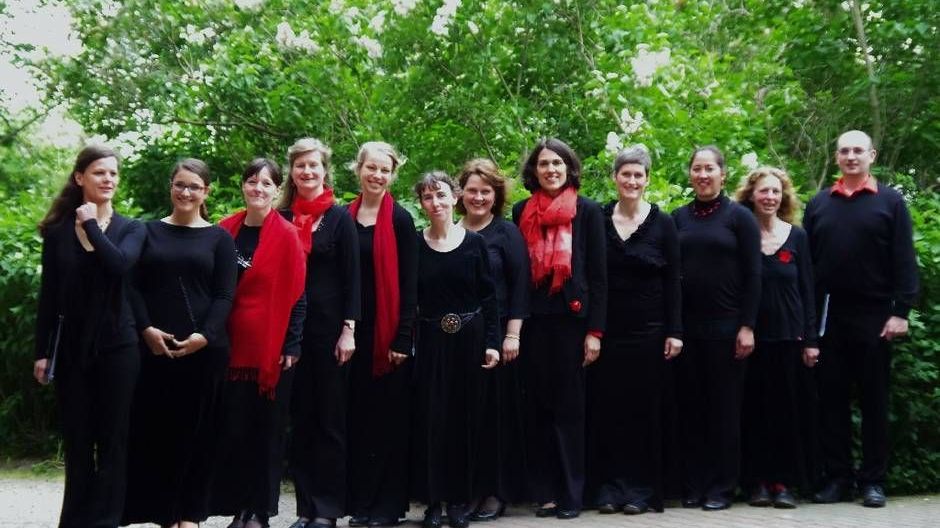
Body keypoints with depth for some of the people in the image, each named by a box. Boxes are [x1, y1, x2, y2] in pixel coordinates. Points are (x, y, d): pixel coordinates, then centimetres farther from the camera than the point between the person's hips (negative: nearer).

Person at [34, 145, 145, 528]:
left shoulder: (131, 229, 2)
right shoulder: (57, 230, 4)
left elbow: (119, 264, -21)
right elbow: (48, 295, 4)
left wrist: (91, 224, -11)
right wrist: (42, 351, 1)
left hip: (117, 345, -1)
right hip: (70, 347, 1)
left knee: (112, 439, 2)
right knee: (76, 441, 8)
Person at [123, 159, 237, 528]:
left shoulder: (219, 238, 7)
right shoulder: (149, 232, 11)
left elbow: (224, 295, -1)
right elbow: (133, 287, 4)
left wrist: (203, 335, -14)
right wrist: (146, 329, -11)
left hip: (204, 349, -1)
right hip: (154, 347, 1)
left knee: (197, 430, 3)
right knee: (155, 428, 2)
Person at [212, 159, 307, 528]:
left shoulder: (286, 235, -5)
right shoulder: (225, 230, 7)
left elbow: (296, 293, -6)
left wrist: (292, 345, -10)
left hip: (271, 346, -4)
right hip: (230, 345, 4)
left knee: (266, 428, 5)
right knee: (232, 426, 7)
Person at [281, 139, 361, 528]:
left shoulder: (339, 218, 0)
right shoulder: (282, 217, 8)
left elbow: (352, 278, -3)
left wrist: (348, 329, -10)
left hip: (329, 324, -3)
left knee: (329, 417, 3)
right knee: (299, 416, 7)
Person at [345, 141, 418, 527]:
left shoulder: (400, 220, -3)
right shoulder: (344, 218, 9)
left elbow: (409, 283, -6)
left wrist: (402, 337, -13)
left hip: (388, 331, -4)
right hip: (352, 329, 4)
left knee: (387, 417, 1)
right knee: (356, 416, 8)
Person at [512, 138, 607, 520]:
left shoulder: (588, 211, 1)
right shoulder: (522, 211, 9)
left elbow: (598, 275, -1)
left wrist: (595, 331, -7)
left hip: (572, 320, -2)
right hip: (533, 321, 3)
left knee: (569, 406, 3)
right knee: (538, 406, 6)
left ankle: (571, 495, 11)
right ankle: (544, 491, 14)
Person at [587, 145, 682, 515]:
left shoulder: (663, 224, 2)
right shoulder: (598, 220, 4)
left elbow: (672, 283, 1)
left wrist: (674, 332, -6)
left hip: (648, 330, -1)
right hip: (606, 329, 1)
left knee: (644, 407, 3)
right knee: (606, 406, 3)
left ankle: (640, 488, 12)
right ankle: (608, 485, 12)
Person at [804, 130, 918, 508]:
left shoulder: (890, 201, 3)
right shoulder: (818, 204, 10)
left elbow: (904, 261, -2)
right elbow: (806, 262, 9)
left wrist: (901, 311, -10)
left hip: (874, 316, -2)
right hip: (828, 317, 3)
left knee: (874, 399, 4)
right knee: (831, 398, 5)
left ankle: (873, 480, 12)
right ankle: (837, 477, 13)